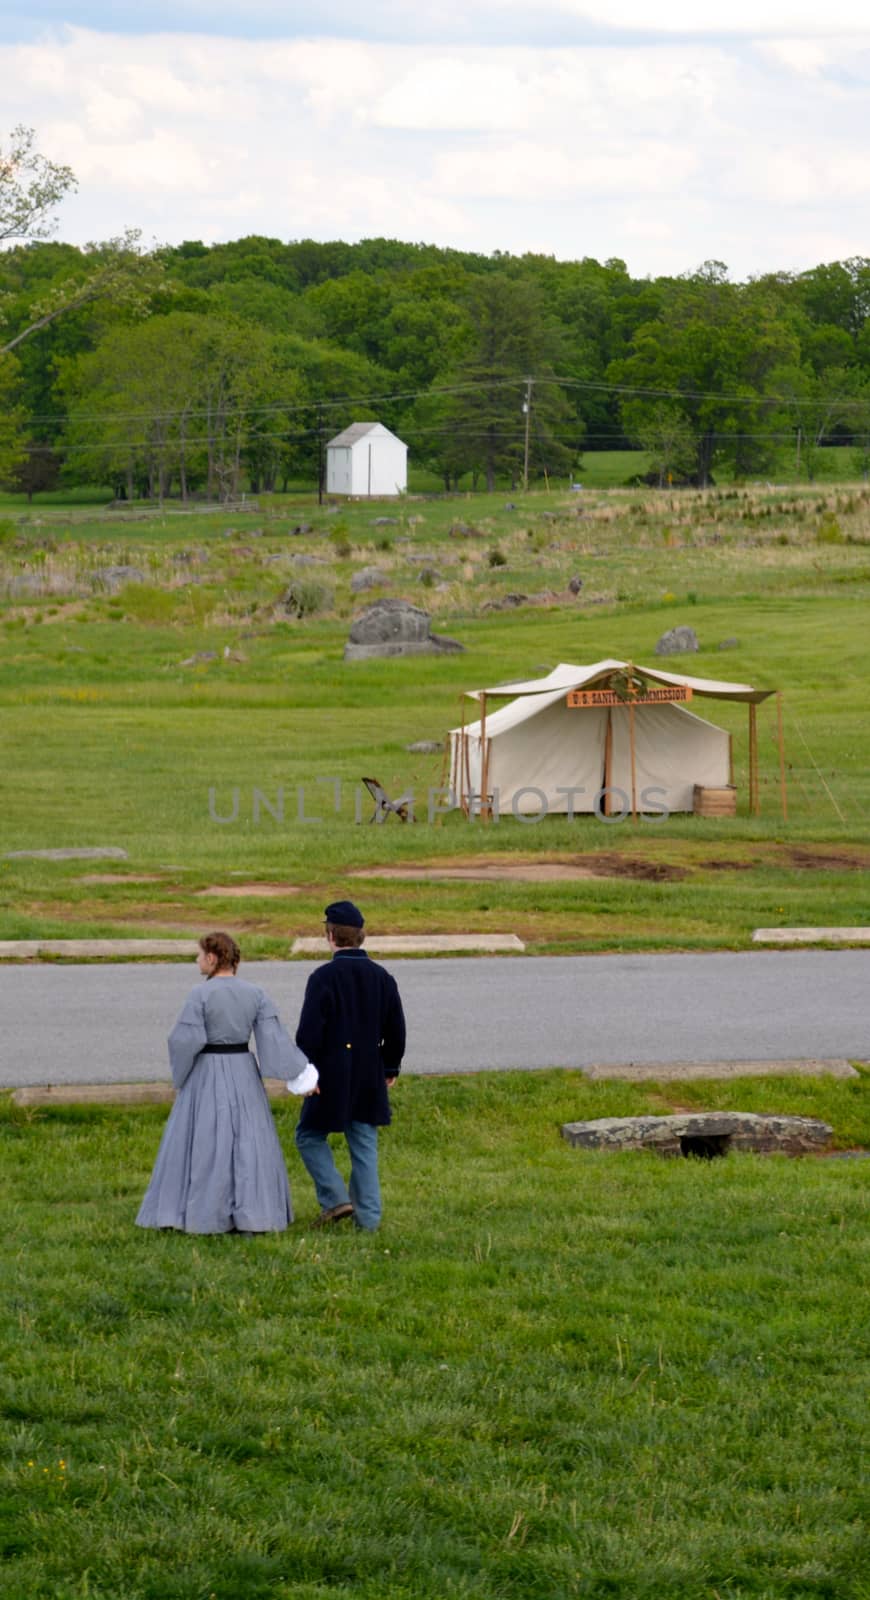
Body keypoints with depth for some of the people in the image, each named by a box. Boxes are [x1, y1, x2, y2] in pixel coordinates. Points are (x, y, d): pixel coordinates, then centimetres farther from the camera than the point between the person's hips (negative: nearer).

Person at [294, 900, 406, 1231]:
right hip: (370, 1077, 5)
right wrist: (390, 1067, 20)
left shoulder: (324, 977, -14)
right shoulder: (381, 977, 3)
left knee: (310, 1135, 11)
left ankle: (335, 1198, -2)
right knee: (364, 1144, 10)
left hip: (331, 1077, -5)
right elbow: (396, 1030, 9)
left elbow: (309, 1031, -17)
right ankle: (368, 1215, 8)